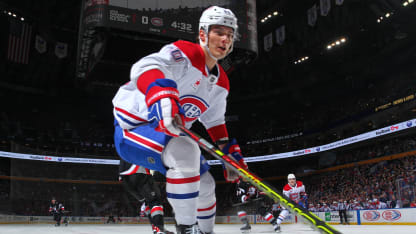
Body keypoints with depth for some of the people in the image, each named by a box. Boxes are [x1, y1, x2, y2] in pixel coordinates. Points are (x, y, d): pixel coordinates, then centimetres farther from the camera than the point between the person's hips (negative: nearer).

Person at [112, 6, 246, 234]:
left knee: (205, 185, 15)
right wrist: (160, 93, -59)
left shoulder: (221, 83, 7)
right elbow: (145, 67, -38)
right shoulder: (184, 53, -19)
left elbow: (214, 120, 20)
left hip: (168, 132, 9)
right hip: (132, 127, -9)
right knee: (185, 151, -36)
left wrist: (229, 150, 13)